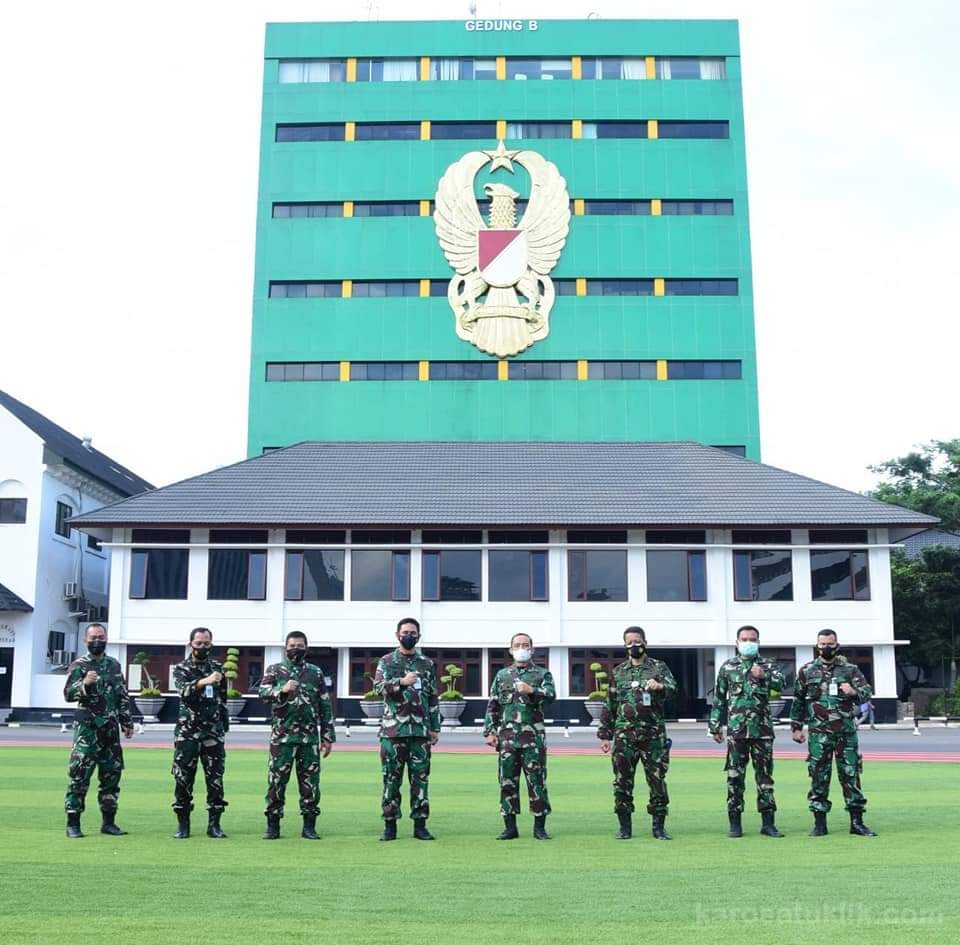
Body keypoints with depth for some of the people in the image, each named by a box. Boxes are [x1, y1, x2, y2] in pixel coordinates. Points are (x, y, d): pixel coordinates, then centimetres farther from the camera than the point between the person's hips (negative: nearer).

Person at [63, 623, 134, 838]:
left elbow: (123, 697, 17)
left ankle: (108, 822, 17)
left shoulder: (114, 665, 13)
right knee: (80, 774, -8)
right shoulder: (78, 665, -1)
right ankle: (73, 823, -1)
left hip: (111, 728, 5)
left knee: (112, 774, 8)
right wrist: (85, 684, -29)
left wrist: (127, 723, 13)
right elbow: (68, 694, -12)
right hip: (87, 728, -5)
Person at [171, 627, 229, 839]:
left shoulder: (217, 668, 11)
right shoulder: (181, 668, 0)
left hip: (213, 732, 2)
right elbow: (184, 691, -20)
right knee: (183, 778, 1)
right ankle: (183, 824, 11)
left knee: (215, 779, 1)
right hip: (187, 732, -2)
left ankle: (214, 824, 8)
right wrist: (204, 682, -38)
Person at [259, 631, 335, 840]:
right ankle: (273, 826, 10)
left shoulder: (316, 672, 11)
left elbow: (325, 706, 10)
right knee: (276, 780, 1)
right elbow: (263, 693, -7)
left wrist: (328, 736, 6)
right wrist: (282, 690, -24)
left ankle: (309, 826, 11)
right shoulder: (274, 670, 8)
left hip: (310, 736, 1)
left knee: (310, 781, 3)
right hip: (282, 736, -1)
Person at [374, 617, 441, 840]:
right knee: (391, 778, 2)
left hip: (421, 730, 2)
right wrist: (401, 682, -24)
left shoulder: (427, 664, 12)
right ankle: (390, 825, 10)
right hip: (393, 730, -2)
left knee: (420, 778, 3)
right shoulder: (387, 661, 6)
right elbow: (378, 686, -10)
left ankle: (420, 824, 10)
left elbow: (434, 699, 13)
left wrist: (435, 727, 8)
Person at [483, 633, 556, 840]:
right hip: (507, 736, 2)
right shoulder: (502, 675, 14)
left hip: (533, 736, -2)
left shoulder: (542, 674, 7)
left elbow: (551, 696, -11)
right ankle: (510, 827, 12)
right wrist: (490, 732, 4)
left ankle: (539, 827, 8)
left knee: (537, 781, -1)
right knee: (507, 781, 4)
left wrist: (531, 690, -27)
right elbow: (492, 706, 13)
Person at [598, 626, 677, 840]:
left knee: (657, 780, 1)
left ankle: (659, 826, 12)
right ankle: (625, 826, 13)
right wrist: (604, 735, 11)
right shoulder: (618, 672, 13)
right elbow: (608, 706, 15)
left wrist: (660, 686, -36)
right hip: (624, 735, 2)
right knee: (622, 781, 3)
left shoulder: (659, 668, 6)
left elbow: (672, 687, -13)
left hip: (653, 734, -2)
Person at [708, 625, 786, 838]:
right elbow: (718, 699, 10)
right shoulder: (727, 667, 8)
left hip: (762, 730, 0)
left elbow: (780, 683, -12)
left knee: (765, 775, 4)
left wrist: (763, 675, -30)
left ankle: (768, 822, 10)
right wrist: (715, 726, 7)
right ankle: (735, 823, 9)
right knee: (735, 776, 2)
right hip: (736, 730, 0)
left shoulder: (767, 666, 7)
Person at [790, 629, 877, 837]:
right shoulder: (807, 671, 8)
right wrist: (796, 727, 8)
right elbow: (798, 701, 12)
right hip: (819, 732, 0)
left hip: (846, 731, 0)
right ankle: (819, 823, 10)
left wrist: (854, 692, -22)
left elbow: (867, 691, 0)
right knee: (819, 776, 2)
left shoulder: (850, 669, 7)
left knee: (851, 774, 2)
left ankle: (857, 822, 10)